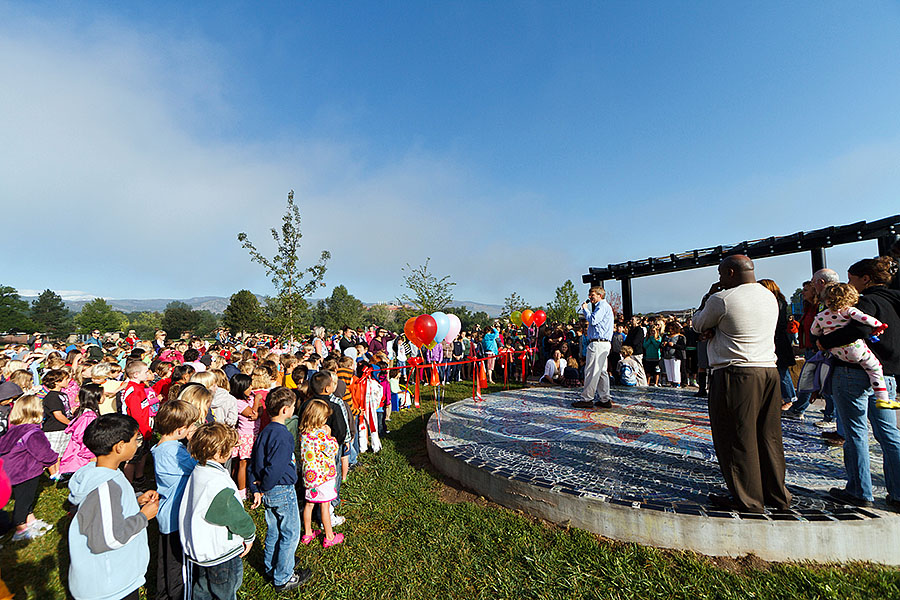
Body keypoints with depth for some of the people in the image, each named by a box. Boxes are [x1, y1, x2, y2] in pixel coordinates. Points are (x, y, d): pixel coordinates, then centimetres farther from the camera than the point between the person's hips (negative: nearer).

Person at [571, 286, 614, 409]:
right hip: (602, 344, 11)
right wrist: (586, 315, 13)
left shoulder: (603, 306, -8)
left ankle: (587, 399, -4)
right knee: (602, 371, 12)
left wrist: (585, 309, -7)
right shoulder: (601, 306, 23)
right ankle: (605, 399, 16)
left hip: (598, 343, -11)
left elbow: (593, 320, -19)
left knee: (591, 371, -8)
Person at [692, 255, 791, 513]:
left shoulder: (722, 299, -14)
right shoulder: (770, 297, 12)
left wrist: (709, 295, 12)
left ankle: (748, 500, 12)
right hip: (769, 371, 8)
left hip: (735, 375, -8)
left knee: (737, 438, 3)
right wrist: (715, 329, 2)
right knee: (768, 436, 16)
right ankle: (776, 495, 27)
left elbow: (698, 324, 2)